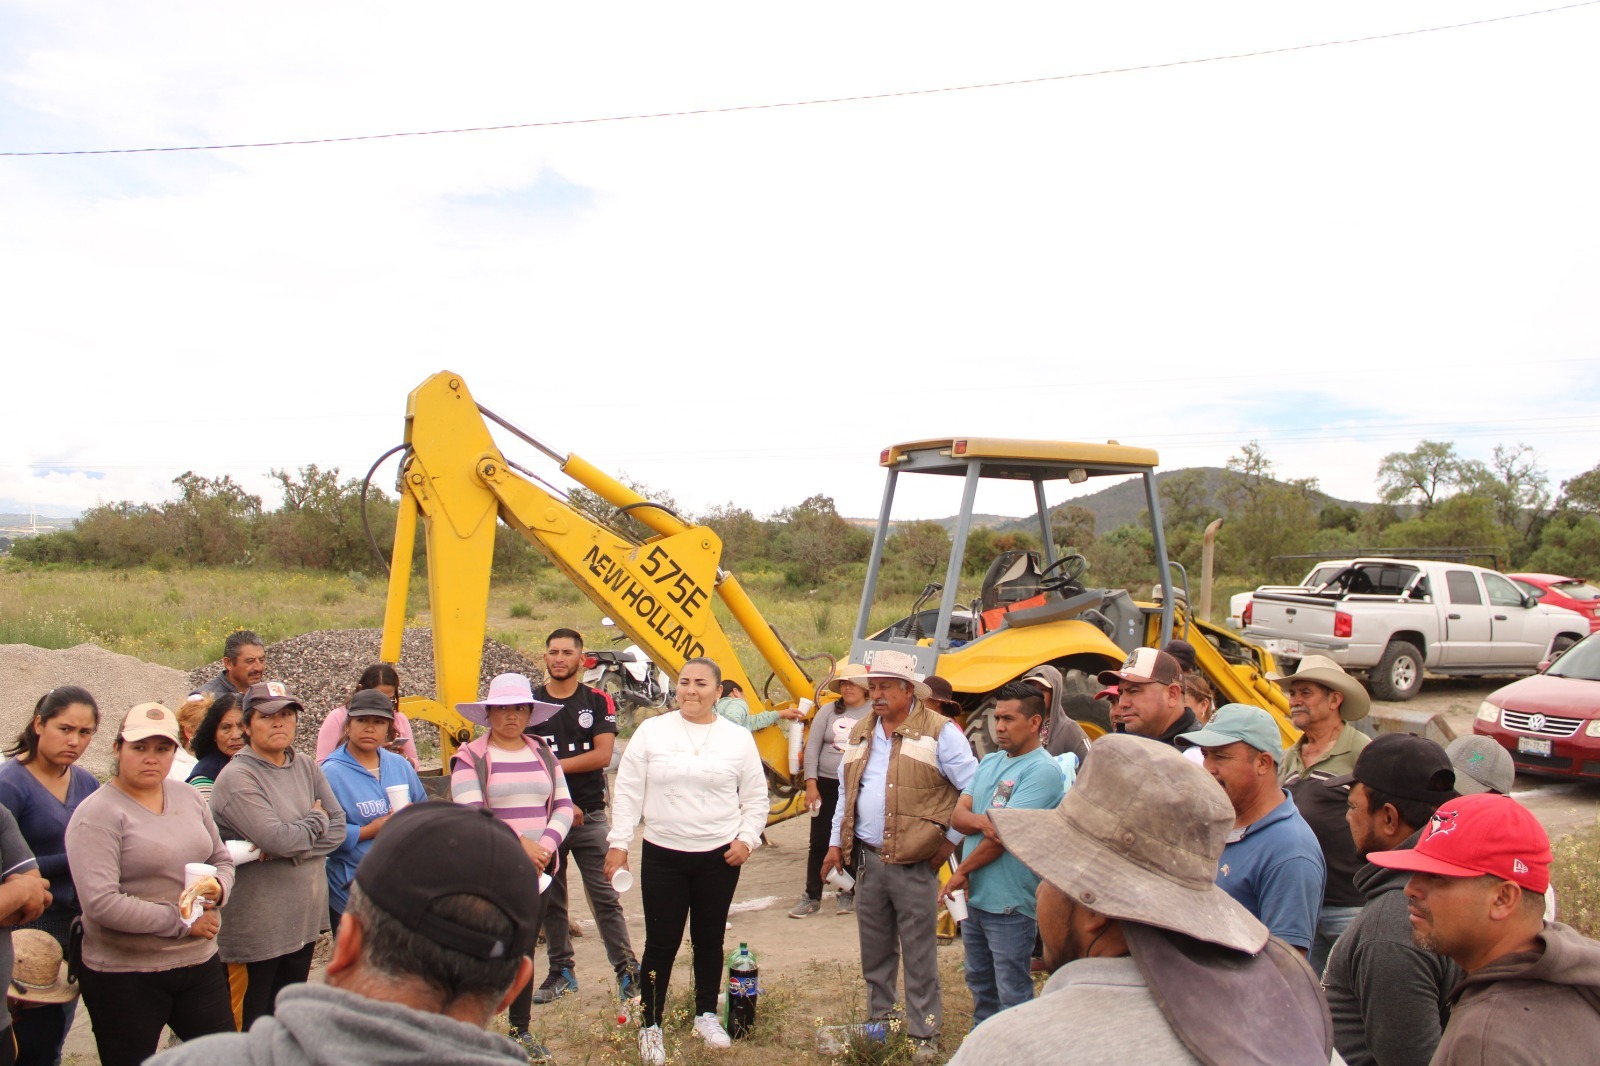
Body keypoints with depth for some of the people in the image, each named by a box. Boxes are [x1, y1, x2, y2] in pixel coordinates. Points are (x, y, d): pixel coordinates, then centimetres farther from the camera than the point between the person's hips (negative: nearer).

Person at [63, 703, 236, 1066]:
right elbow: (100, 903, -22)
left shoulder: (188, 796, 6)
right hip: (124, 977, -5)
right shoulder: (97, 814, -13)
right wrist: (183, 922, -18)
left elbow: (222, 859, 14)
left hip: (201, 963, 5)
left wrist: (219, 887, -9)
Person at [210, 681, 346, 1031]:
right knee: (253, 1024, 7)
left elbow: (338, 829, -1)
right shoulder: (237, 777, -14)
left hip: (304, 916, 6)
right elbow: (278, 838, -24)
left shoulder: (306, 768, 5)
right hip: (256, 926, -6)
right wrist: (316, 821, -6)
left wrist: (291, 850, -16)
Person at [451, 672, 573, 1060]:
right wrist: (518, 843, -19)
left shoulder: (543, 754, 11)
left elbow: (563, 807, 7)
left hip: (535, 868, 4)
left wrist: (545, 846, -10)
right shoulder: (470, 757, -3)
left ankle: (521, 1030, 23)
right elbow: (470, 813, -14)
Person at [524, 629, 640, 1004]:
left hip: (591, 816, -1)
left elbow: (603, 755, -8)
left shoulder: (598, 702, 3)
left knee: (605, 896, -1)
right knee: (550, 899, 11)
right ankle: (561, 971, 24)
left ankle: (626, 969, 7)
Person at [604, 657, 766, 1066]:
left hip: (719, 857, 1)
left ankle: (706, 1014, 32)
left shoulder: (738, 738, 3)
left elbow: (756, 798, 9)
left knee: (709, 940, 14)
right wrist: (619, 842, -3)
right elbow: (629, 791, 1)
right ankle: (649, 1025, 17)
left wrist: (746, 839, -3)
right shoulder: (651, 732, -1)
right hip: (662, 856, -1)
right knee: (661, 943, 1)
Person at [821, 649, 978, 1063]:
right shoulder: (861, 733, 11)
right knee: (874, 950, 16)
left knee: (919, 954, 3)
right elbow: (846, 791, 20)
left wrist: (951, 840, -7)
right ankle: (878, 1021, 32)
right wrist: (836, 842, 16)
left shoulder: (939, 732, -9)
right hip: (867, 858, 6)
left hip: (914, 863, -6)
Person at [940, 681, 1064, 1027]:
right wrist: (981, 821, -19)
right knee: (980, 983, 21)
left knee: (1012, 994, 1)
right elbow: (958, 815, 4)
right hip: (976, 896, 8)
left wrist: (961, 872, -9)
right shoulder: (990, 762, 11)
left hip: (1010, 903, -8)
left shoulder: (1042, 770, -16)